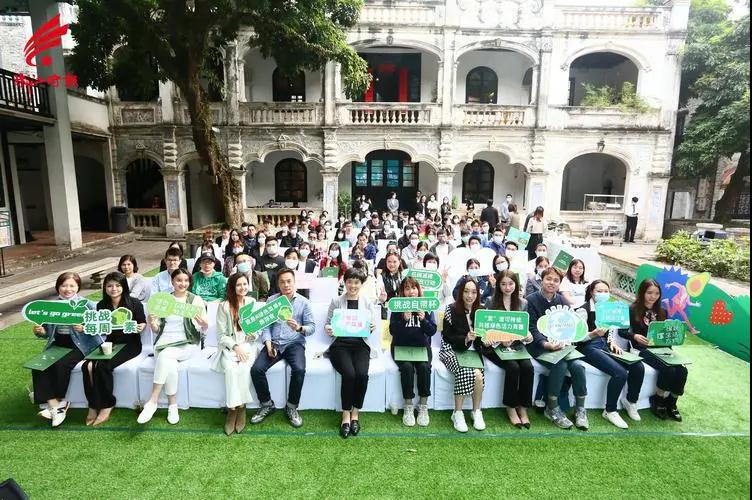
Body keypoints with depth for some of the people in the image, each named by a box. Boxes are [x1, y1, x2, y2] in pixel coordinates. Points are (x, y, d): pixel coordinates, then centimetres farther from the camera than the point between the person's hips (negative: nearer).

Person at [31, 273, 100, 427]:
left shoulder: (87, 305, -5)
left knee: (61, 365, -27)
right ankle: (54, 405, -14)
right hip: (57, 344, 5)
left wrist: (85, 328, -29)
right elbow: (47, 331, 16)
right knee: (38, 366, -19)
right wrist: (40, 332, -6)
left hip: (79, 345, -5)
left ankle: (60, 401, -1)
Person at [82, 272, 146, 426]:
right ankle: (94, 405, -7)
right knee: (87, 366, -23)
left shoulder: (135, 303, -6)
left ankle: (106, 405, -7)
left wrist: (139, 327, -19)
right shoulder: (102, 305, 6)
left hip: (130, 344, -4)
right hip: (110, 343, 5)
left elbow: (142, 323, 3)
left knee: (102, 366, -27)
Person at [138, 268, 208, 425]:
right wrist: (151, 322, -10)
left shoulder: (196, 300, 3)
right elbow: (156, 330, 12)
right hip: (165, 343, 2)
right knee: (170, 364, -30)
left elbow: (204, 331, -1)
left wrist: (204, 324, -24)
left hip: (188, 344, -2)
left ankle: (152, 402, -23)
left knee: (165, 355, -33)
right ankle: (172, 406, -15)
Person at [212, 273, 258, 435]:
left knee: (244, 368, -29)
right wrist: (235, 346, -17)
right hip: (229, 346, -1)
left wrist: (254, 334, -12)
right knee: (231, 368, -30)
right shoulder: (224, 306, -2)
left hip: (248, 345, 1)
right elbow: (221, 335, -3)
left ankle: (239, 407, -15)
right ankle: (235, 408, -18)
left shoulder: (253, 303, 5)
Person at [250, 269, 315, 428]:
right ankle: (267, 404, 3)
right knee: (256, 369, -21)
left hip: (294, 343, -2)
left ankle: (291, 407, -6)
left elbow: (312, 327, 0)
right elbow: (265, 325, 4)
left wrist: (299, 328, -22)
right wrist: (268, 344, -12)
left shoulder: (303, 302, 3)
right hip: (274, 343, 2)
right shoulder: (271, 300, 9)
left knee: (299, 370, -30)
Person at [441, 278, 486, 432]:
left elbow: (483, 336, 8)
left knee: (478, 375, -27)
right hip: (452, 349, -3)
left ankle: (476, 412, -4)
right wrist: (465, 339, -21)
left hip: (473, 351, 3)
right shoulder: (451, 309, -5)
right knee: (465, 372, -32)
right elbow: (446, 337, -7)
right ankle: (458, 413, -15)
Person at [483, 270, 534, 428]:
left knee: (528, 367, -24)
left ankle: (523, 407, -7)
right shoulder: (490, 301, 0)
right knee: (513, 367, -27)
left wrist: (528, 335, -9)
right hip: (495, 346, -3)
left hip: (516, 345, 3)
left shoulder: (523, 303, 11)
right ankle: (511, 408, -7)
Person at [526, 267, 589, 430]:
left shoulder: (562, 301, 11)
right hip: (539, 346, -4)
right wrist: (546, 344, -27)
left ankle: (580, 409, -4)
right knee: (560, 365, -29)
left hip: (560, 344, 4)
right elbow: (532, 328, -10)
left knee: (578, 365, -22)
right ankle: (552, 409, -12)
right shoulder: (531, 300, -4)